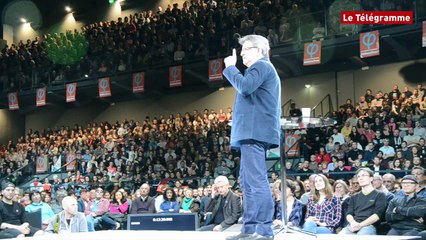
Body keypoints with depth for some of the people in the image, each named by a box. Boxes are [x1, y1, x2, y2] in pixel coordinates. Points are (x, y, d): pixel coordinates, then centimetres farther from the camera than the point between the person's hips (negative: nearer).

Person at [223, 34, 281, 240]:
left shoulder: (261, 65, -4)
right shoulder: (264, 69, 29)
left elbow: (244, 86, -20)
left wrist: (230, 67, -8)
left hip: (254, 132, -11)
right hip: (253, 131, 11)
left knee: (257, 181, -15)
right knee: (248, 182, 10)